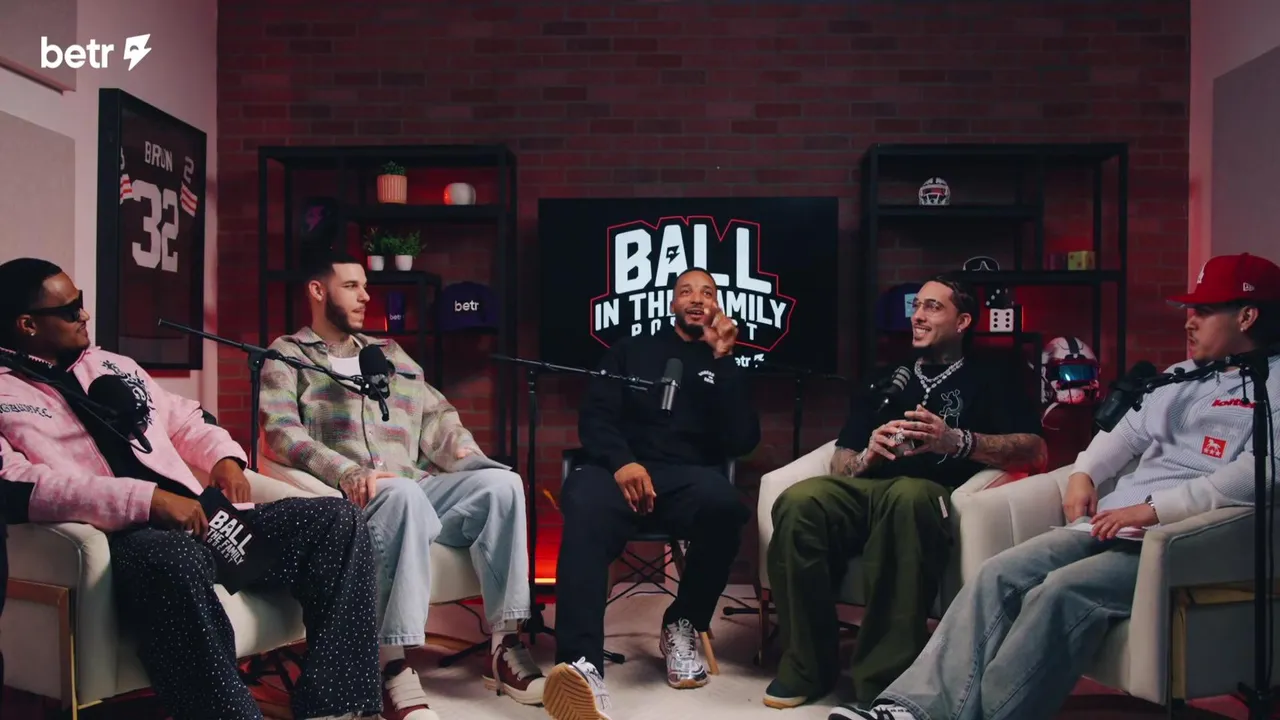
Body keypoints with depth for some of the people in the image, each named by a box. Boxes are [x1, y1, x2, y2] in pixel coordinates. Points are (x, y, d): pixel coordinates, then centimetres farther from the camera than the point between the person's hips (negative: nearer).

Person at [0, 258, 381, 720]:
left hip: (198, 519, 8)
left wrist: (224, 456, 9)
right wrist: (146, 500, -24)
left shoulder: (110, 365, 24)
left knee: (335, 520, -10)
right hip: (123, 539, -7)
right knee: (178, 561, -43)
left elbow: (184, 420, 32)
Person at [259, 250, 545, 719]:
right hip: (345, 499, -5)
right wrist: (347, 473, -23)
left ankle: (505, 645, -22)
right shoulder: (287, 356, 10)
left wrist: (463, 452, 0)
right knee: (403, 494, -39)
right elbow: (280, 431, -7)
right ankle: (394, 668, -37)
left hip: (418, 488, 5)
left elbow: (435, 414, 22)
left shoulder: (388, 352, 27)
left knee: (500, 482, -23)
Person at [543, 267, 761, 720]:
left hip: (689, 477, 1)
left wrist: (722, 360, -1)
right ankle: (583, 665, -50)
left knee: (722, 503, -37)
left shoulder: (725, 366, 20)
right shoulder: (632, 351, 20)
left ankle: (683, 626, -11)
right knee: (585, 506, -38)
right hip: (622, 470, 0)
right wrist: (621, 461, -15)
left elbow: (742, 442, 4)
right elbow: (594, 417, 7)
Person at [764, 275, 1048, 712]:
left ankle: (884, 678, -34)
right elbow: (840, 465, 21)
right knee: (798, 502, -31)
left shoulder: (989, 378, 17)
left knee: (908, 496, -41)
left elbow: (1034, 450, 1)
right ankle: (806, 666, -20)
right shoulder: (885, 381, 28)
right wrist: (868, 456, -3)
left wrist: (956, 441, -14)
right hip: (864, 490, 4)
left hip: (930, 493, -3)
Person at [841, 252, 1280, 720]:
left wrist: (1154, 509, -21)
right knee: (999, 575, -16)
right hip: (1110, 523, 7)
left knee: (1059, 593, -32)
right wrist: (1083, 474, 12)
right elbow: (1125, 434, 32)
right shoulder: (1178, 376, 25)